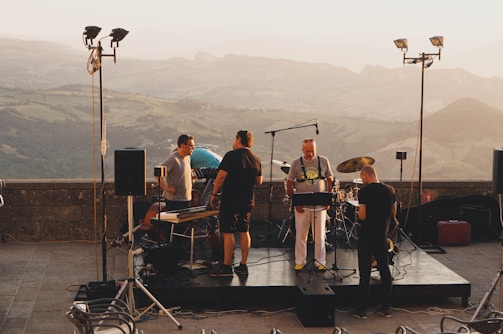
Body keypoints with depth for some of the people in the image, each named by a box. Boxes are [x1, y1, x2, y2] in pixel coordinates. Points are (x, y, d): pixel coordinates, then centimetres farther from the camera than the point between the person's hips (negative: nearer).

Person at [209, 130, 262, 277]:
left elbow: (221, 177, -14)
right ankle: (243, 266, 14)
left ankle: (226, 266, -3)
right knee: (244, 231, 11)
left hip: (231, 199, -6)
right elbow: (259, 182, 14)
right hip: (248, 200, 6)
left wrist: (214, 194, -6)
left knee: (228, 232, -3)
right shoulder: (256, 159, 8)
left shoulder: (231, 156, -10)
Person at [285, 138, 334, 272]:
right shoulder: (296, 163, -1)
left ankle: (320, 262, 14)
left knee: (320, 235, 4)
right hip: (302, 206, 0)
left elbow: (330, 180, 10)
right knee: (301, 235, 5)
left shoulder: (323, 161, 2)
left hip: (320, 205, 1)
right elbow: (289, 184, 2)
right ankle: (300, 261, 17)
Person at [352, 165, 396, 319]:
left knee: (365, 273, 1)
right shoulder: (387, 191, 3)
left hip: (366, 238, -5)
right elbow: (393, 213, 9)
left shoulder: (364, 192, -13)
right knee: (384, 270, 12)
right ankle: (385, 307, 18)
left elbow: (362, 216, -17)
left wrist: (358, 213, 4)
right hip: (381, 237, 5)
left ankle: (361, 309, 6)